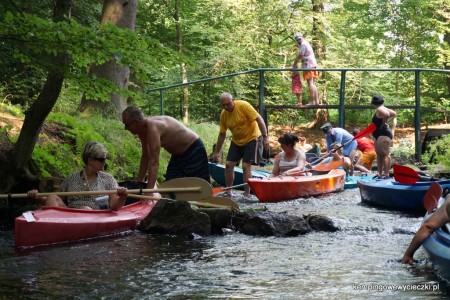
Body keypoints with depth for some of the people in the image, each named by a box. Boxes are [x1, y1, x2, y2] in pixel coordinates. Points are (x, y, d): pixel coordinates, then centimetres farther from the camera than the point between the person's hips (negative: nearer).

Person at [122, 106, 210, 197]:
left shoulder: (153, 128, -33)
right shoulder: (143, 129, -6)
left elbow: (154, 163, -38)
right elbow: (145, 157, 4)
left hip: (193, 151, -9)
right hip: (178, 154, 10)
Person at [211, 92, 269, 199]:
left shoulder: (243, 106, -22)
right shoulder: (223, 114, -5)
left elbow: (259, 119, -22)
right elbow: (222, 134, 6)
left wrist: (265, 137, -26)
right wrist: (217, 151, 8)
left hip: (250, 138, -6)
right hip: (236, 141, 6)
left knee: (246, 165, -13)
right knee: (228, 164, 0)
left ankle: (247, 194, -7)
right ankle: (227, 192, 12)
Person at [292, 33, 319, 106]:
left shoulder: (303, 45, -9)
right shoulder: (307, 44, 22)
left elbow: (299, 56, -10)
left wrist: (294, 64, -1)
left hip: (308, 66, -10)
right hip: (313, 65, 10)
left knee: (310, 83, -11)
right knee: (312, 83, 9)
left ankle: (312, 101, -15)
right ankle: (316, 101, 7)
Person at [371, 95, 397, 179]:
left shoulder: (380, 109, -14)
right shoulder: (383, 109, 15)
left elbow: (387, 114, -34)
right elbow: (394, 114, 24)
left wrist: (383, 124, -20)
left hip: (383, 135, -11)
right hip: (379, 135, 11)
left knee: (385, 154, -12)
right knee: (379, 154, 15)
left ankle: (386, 174, -15)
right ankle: (379, 173, 19)